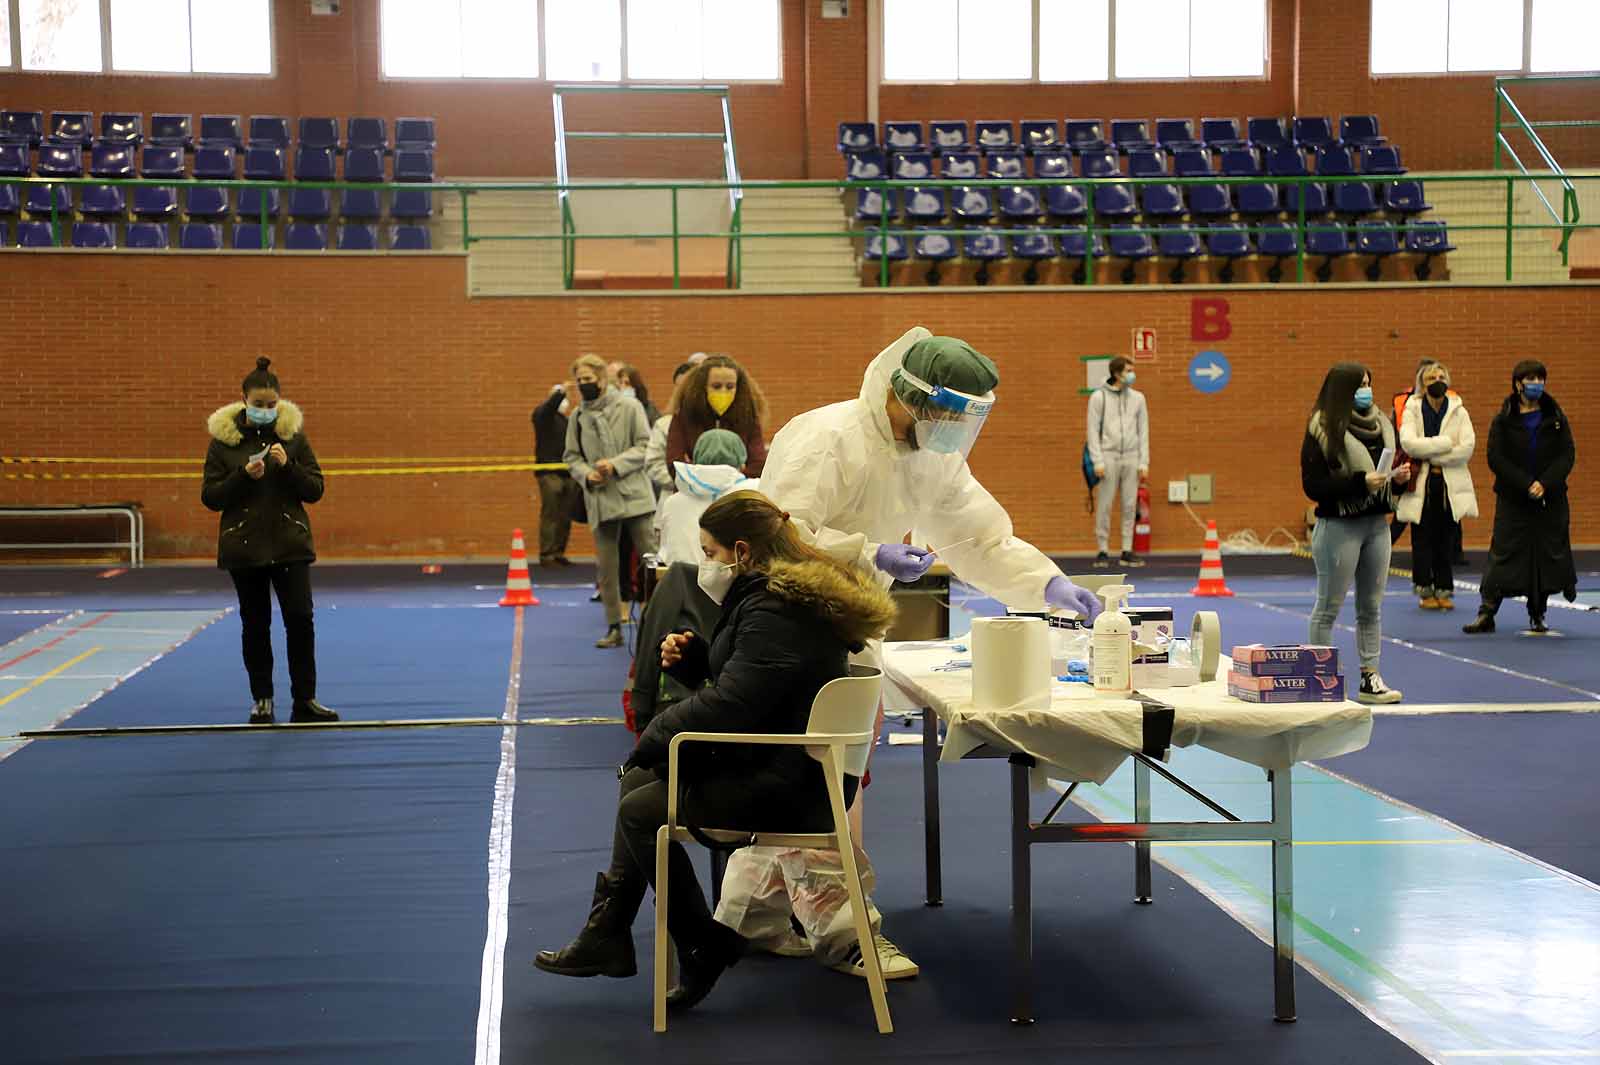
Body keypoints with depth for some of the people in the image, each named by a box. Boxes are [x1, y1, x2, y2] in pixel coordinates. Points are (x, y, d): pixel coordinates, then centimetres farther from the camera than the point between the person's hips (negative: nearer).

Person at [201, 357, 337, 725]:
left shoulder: (293, 435, 1)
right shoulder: (223, 439, -2)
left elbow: (315, 489, 0)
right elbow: (210, 497, -3)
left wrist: (288, 466, -17)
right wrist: (244, 475, -18)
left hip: (290, 544, 0)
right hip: (244, 547, 0)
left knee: (300, 619, -6)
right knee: (255, 625, 6)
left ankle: (304, 701, 2)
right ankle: (262, 701, 18)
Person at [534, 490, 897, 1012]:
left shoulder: (774, 613, -22)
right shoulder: (786, 592, 12)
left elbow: (729, 705, -26)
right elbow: (736, 675, 24)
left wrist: (656, 732, -11)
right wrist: (692, 654, 4)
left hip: (787, 786, -11)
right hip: (785, 761, 11)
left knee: (641, 810, -8)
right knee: (639, 778, 13)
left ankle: (704, 949, 6)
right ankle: (606, 936, 13)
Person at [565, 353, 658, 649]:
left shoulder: (629, 407, -2)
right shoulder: (577, 417, 8)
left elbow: (645, 446, -5)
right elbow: (572, 457, 13)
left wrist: (616, 464, -17)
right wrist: (586, 475, -7)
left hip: (634, 495, -3)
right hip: (600, 501, 3)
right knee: (607, 567, 6)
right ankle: (614, 627, 13)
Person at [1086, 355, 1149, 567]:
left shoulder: (1137, 398, 10)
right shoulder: (1099, 397, 0)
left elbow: (1143, 431, 10)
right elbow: (1093, 431, -2)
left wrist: (1144, 462, 2)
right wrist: (1097, 461, -10)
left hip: (1131, 458, 3)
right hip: (1108, 456, -3)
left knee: (1130, 506, 2)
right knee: (1104, 506, -3)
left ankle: (1127, 551, 7)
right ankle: (1103, 551, 3)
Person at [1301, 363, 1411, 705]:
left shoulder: (1379, 424, 11)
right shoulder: (1322, 431, -11)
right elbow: (1313, 486, -16)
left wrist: (1396, 475, 0)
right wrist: (1361, 483, -23)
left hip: (1376, 523, 7)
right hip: (1339, 526, -7)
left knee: (1372, 606, 10)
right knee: (1329, 606, 0)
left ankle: (1370, 679, 16)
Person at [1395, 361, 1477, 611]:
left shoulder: (1459, 412, 4)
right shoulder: (1412, 410, 0)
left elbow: (1467, 447, -8)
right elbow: (1408, 443, -16)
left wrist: (1430, 457, -12)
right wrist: (1446, 443, -16)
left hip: (1450, 485, 1)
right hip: (1421, 484, -1)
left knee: (1446, 540, 6)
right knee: (1422, 540, 2)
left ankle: (1444, 590, 14)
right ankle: (1425, 591, 10)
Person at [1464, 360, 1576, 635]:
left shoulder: (1556, 418, 5)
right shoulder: (1503, 420, -1)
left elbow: (1567, 455, -1)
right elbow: (1496, 458, -8)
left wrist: (1545, 484, -15)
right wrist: (1527, 484, -18)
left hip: (1551, 499, 2)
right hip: (1512, 500, -2)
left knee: (1547, 555, 4)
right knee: (1504, 554, -7)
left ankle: (1538, 616, 17)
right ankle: (1486, 614, -5)